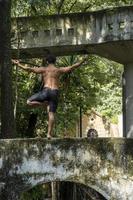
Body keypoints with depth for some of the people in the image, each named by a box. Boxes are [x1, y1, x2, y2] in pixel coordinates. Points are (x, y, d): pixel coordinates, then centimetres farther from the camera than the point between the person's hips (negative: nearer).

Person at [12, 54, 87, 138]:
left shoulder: (43, 69, 11)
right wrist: (82, 61, 18)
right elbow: (72, 67, 10)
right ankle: (49, 133, -6)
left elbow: (28, 69, 9)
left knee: (29, 102, 12)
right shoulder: (59, 70, 14)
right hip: (55, 92, 2)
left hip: (46, 91, -2)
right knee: (51, 114, 2)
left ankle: (45, 103, -7)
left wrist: (18, 64, 20)